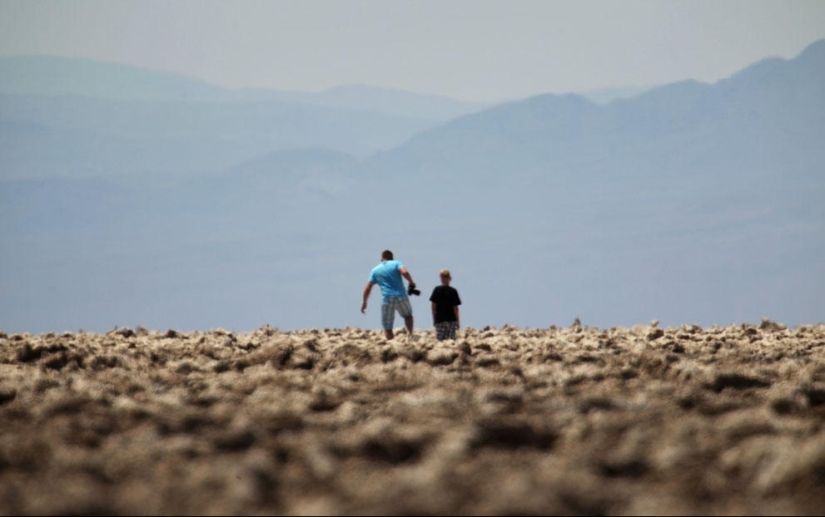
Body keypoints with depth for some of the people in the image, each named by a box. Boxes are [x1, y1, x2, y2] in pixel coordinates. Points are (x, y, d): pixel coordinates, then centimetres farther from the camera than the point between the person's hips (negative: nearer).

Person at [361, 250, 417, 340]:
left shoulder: (375, 270, 13)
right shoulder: (396, 263, 8)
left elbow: (368, 288, 11)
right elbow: (405, 272, -13)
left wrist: (364, 302, 20)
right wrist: (411, 282, 2)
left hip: (387, 299, 0)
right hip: (401, 296, 0)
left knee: (388, 328, 4)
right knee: (408, 315, 26)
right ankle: (410, 334, 5)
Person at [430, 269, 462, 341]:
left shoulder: (437, 290, 0)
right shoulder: (453, 291, -3)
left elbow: (433, 306, 1)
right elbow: (455, 308, -2)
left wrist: (434, 319, 11)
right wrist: (458, 321, 6)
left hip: (439, 319, 1)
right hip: (451, 320, 0)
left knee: (440, 340, 1)